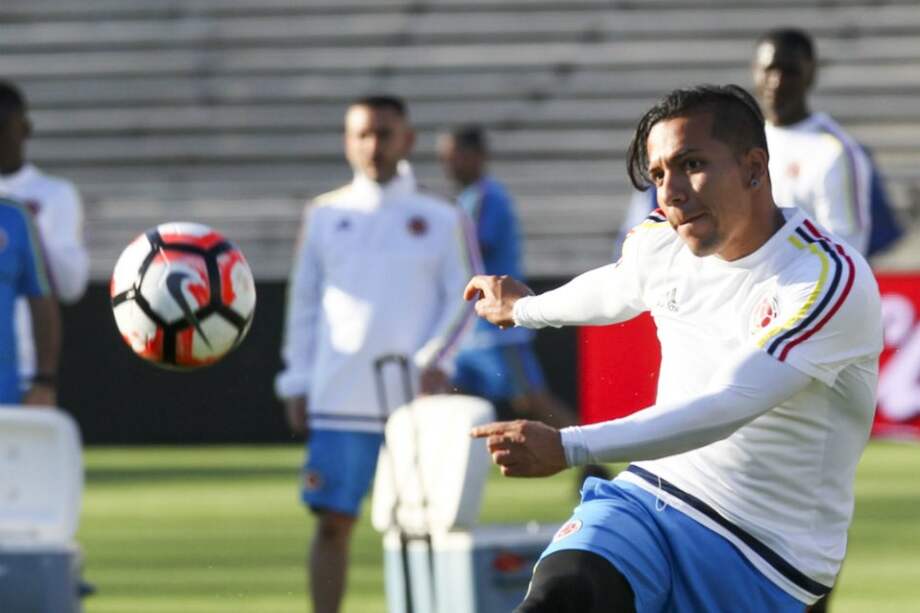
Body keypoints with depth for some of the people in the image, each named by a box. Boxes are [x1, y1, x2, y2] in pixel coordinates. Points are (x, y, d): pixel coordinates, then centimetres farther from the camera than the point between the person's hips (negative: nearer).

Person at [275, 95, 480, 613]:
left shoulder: (442, 219, 4)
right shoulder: (326, 215, 9)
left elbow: (465, 298, 2)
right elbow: (304, 303, 13)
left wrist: (436, 360, -12)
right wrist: (298, 383, 7)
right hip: (339, 400, 1)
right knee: (334, 521, -2)